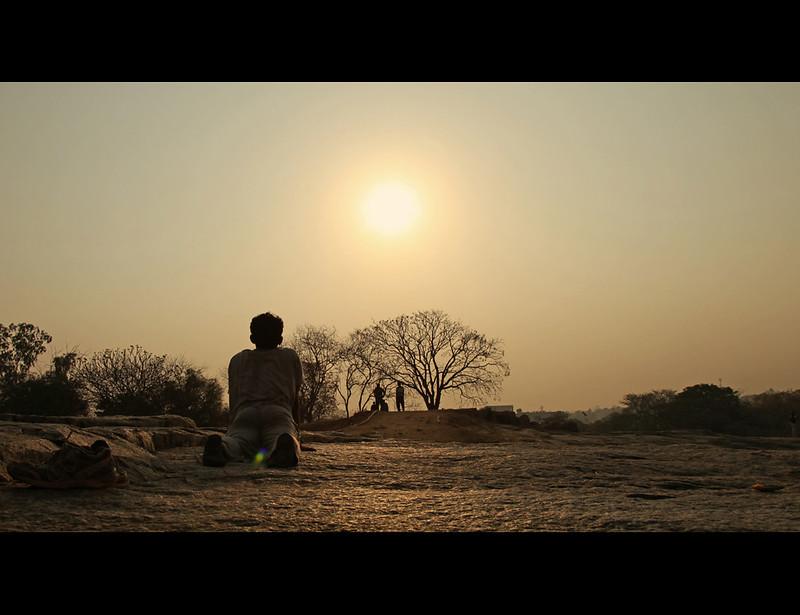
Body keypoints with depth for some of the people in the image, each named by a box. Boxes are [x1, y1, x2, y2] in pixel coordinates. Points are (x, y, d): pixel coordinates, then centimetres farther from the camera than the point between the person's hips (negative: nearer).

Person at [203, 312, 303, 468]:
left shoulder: (237, 359, 32)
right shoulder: (290, 357, 29)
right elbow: (295, 398, 32)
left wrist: (237, 423, 46)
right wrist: (296, 428, 42)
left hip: (245, 413, 2)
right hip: (278, 413, -1)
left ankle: (219, 446, -51)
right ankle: (284, 444, -57)